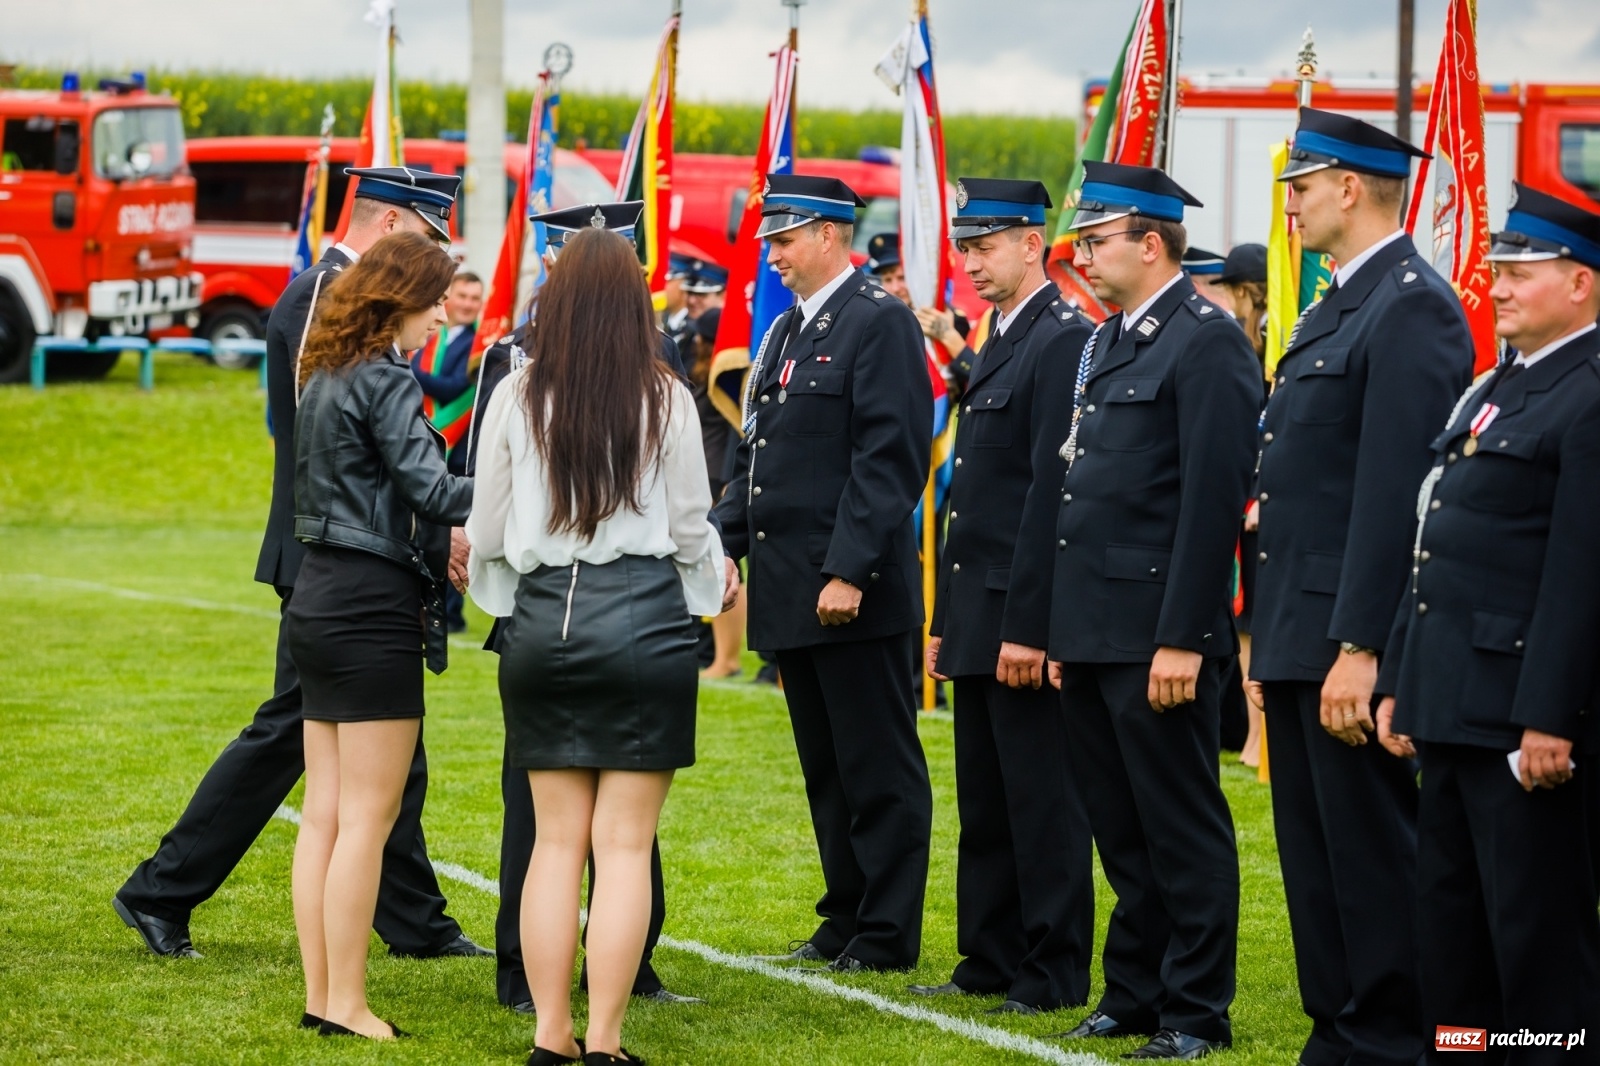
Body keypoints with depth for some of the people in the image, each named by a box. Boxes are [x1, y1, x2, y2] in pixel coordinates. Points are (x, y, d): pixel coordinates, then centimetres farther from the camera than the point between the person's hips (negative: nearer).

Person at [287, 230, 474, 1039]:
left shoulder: (324, 377, 14)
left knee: (325, 812, 11)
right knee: (368, 816, -4)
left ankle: (320, 994, 14)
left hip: (318, 600, 9)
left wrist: (438, 540, 21)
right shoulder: (383, 381, -14)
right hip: (372, 608, -9)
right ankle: (345, 1005, -2)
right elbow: (430, 487, -20)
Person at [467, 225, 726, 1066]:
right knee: (624, 842, 1)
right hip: (643, 620, -2)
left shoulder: (516, 397, -1)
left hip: (543, 620, 2)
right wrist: (708, 588, 23)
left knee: (556, 838, 10)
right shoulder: (664, 400, -5)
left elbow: (487, 532, 5)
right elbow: (691, 528, 2)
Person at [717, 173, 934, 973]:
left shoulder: (880, 324, -9)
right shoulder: (785, 332, 17)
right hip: (789, 591, 9)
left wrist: (850, 571, -21)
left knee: (878, 769, -2)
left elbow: (890, 459, -16)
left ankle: (887, 935, 2)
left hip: (853, 592, -9)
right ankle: (845, 920, 21)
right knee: (824, 768, 14)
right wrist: (726, 541, 9)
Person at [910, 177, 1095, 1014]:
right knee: (984, 807, 13)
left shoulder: (1063, 342, -13)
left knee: (1043, 804, -3)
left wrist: (1028, 625, -21)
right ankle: (990, 960, 20)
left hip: (1025, 620, -10)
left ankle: (1056, 971, 3)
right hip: (977, 616, 10)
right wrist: (944, 620, 18)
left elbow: (1053, 493, -19)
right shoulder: (998, 347, 18)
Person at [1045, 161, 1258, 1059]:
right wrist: (1064, 631, 17)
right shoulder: (1107, 344, 17)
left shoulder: (1207, 343, -12)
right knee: (1123, 832, 14)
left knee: (1184, 830, -1)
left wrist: (1182, 640, -20)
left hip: (1159, 637, -9)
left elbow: (1214, 501, -17)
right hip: (1096, 637, 9)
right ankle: (1136, 994, 22)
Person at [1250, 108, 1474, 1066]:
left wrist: (1359, 647, -23)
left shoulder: (1413, 307, -14)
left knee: (1374, 851, -4)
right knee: (1315, 851, 13)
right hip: (1302, 632, 10)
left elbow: (1395, 492, -20)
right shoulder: (1340, 307, 17)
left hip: (1354, 638, -10)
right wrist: (1279, 637, 17)